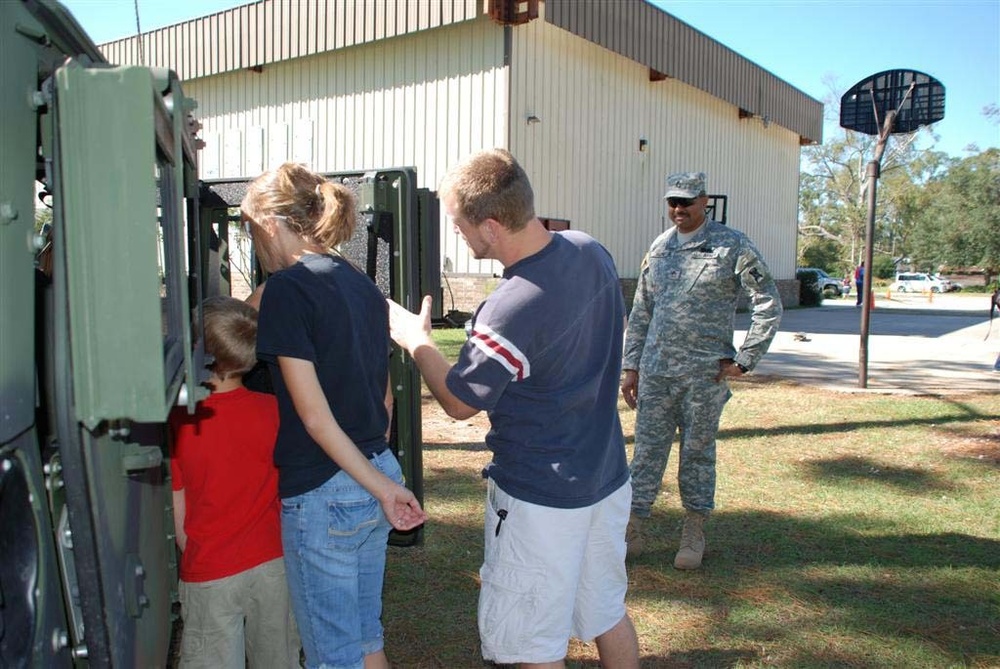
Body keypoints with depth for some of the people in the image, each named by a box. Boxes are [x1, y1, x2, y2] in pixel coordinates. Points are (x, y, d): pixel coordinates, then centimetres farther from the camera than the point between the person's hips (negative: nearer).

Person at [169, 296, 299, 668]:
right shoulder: (272, 410, -9)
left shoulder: (177, 422, -14)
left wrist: (192, 559, 11)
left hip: (209, 574, -2)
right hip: (272, 561, 2)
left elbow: (177, 515, -6)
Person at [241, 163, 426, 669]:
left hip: (322, 494, -8)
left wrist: (378, 485, -13)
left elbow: (314, 415, -19)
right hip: (378, 476, 8)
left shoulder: (287, 288, -15)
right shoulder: (361, 284, 9)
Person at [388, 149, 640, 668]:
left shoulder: (508, 312, -29)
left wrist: (415, 340, 1)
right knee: (607, 613, 25)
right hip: (608, 475, 8)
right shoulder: (591, 252, -5)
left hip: (540, 499, -8)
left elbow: (459, 402, -14)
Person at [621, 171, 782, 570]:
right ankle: (632, 529, 15)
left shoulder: (732, 246, -5)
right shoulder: (659, 248, 10)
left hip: (705, 374, -4)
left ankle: (694, 533, 24)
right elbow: (640, 312, 14)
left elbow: (769, 305, -5)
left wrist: (743, 360, -8)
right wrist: (631, 365, 10)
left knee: (698, 452, 9)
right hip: (655, 372, 4)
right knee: (646, 450, 6)